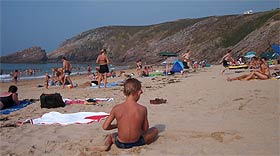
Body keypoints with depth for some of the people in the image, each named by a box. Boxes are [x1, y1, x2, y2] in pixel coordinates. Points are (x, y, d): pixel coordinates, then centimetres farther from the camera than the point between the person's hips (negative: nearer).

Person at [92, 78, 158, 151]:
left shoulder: (116, 108, -13)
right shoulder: (142, 109, -14)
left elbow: (105, 127, -7)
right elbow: (145, 129, -4)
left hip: (120, 144, 0)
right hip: (136, 142, 0)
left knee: (111, 135, 36)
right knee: (155, 130, 25)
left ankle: (106, 145, 4)